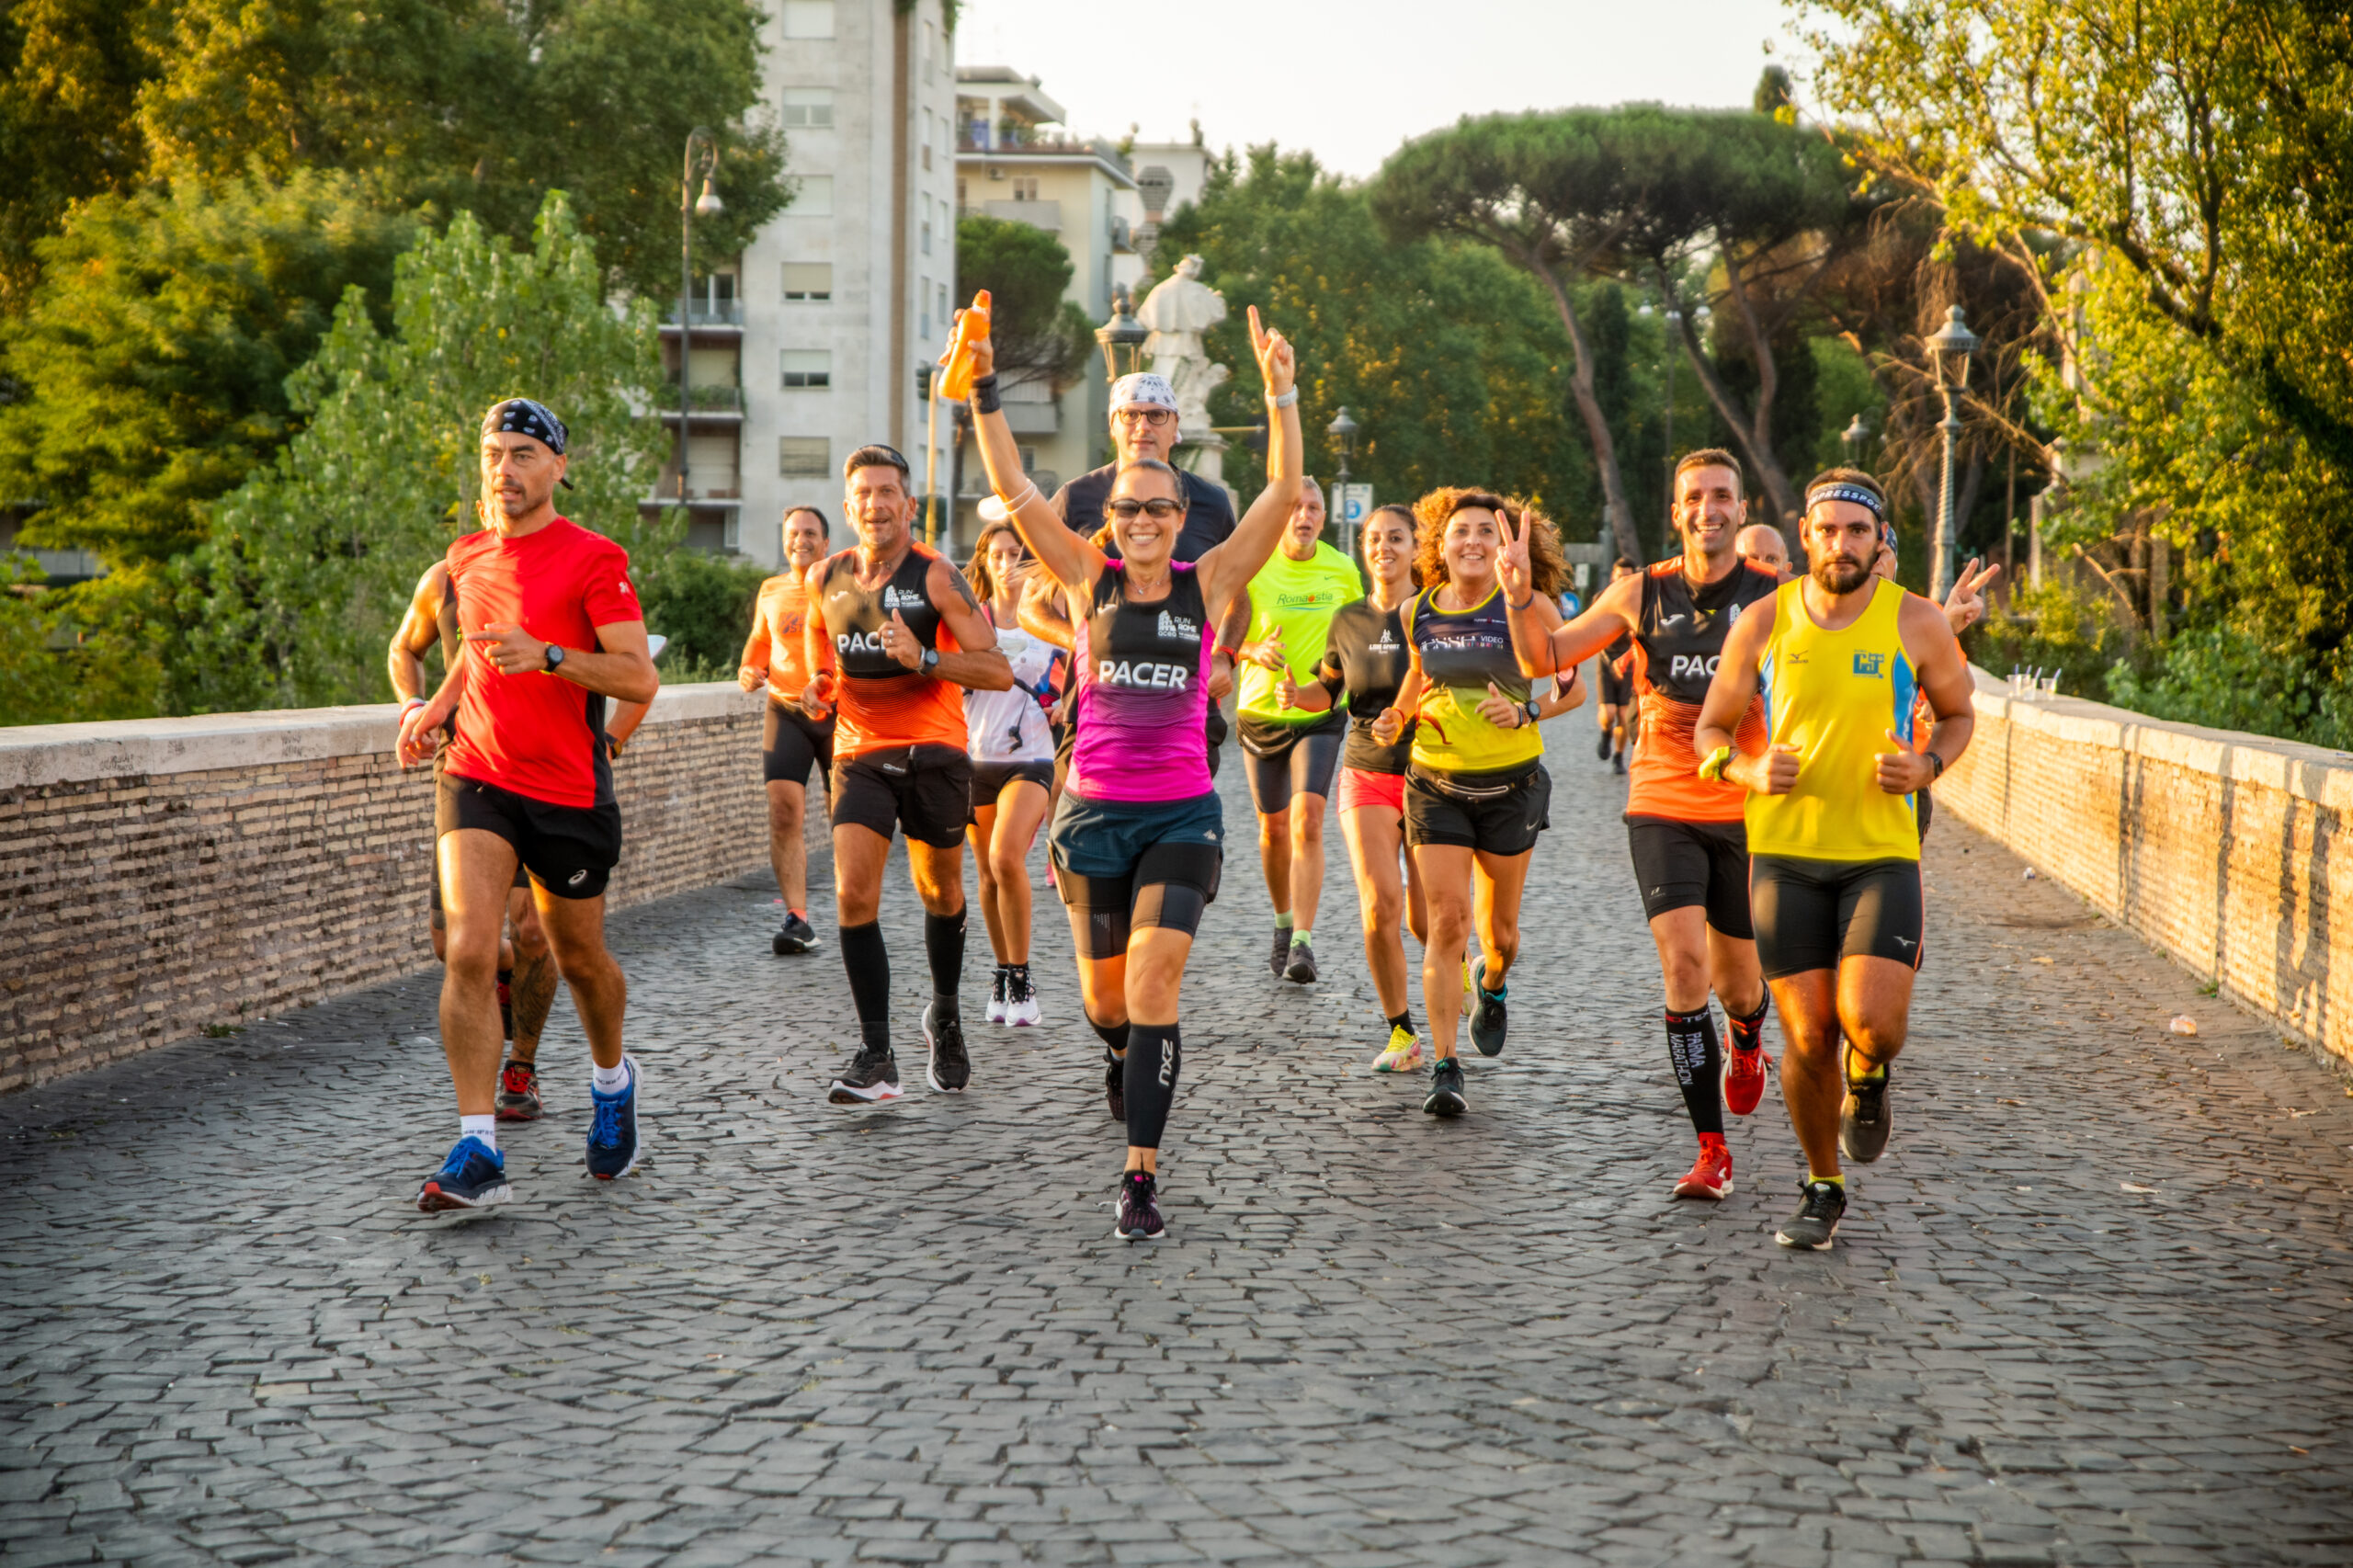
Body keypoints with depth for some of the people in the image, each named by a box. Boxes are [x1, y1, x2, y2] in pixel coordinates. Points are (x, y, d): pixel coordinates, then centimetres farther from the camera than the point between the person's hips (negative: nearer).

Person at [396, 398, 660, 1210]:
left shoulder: (593, 559, -8)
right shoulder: (467, 557, 10)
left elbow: (640, 677, -14)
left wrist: (548, 655, -27)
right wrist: (436, 708, 11)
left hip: (569, 791, -3)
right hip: (476, 778, 3)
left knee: (579, 959, 12)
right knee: (469, 954, -14)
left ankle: (613, 1081, 43)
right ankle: (478, 1149, -15)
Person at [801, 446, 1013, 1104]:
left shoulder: (936, 576, -10)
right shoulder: (826, 578, 3)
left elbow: (998, 672, -14)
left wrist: (925, 659, -28)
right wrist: (818, 691, 4)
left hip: (934, 752, -2)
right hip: (859, 753, 2)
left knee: (940, 894, 13)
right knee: (853, 896, -14)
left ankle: (945, 1017, 39)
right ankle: (875, 1056, -14)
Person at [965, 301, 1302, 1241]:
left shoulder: (1211, 583, 1)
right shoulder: (1090, 581, 3)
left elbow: (1285, 492, -7)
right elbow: (1012, 490, -2)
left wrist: (1280, 394, -17)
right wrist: (984, 393, -10)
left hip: (1182, 812, -2)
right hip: (1095, 809, 2)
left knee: (1153, 986, -14)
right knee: (1104, 999, 12)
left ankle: (1141, 1178, -12)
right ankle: (1127, 1056, 49)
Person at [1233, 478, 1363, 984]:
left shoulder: (1343, 571, -2)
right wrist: (1257, 652, -21)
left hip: (1320, 715, -1)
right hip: (1261, 711, 1)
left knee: (1307, 820, -18)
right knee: (1274, 828, 12)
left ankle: (1303, 944, -20)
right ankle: (1284, 923, 37)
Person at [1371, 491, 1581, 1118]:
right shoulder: (1417, 613, 1)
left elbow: (1575, 687, -3)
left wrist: (1525, 713, -21)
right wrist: (1396, 716, 4)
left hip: (1511, 783, -1)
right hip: (1436, 783, 1)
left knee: (1498, 928, 10)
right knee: (1446, 920, -11)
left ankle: (1491, 984, 47)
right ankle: (1444, 1067, -9)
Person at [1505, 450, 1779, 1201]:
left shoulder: (1775, 596, -3)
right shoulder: (1642, 593, 1)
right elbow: (1543, 658, 4)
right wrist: (1521, 597, -14)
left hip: (1747, 810, 0)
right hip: (1662, 807, 0)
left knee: (1736, 982, 10)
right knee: (1682, 964, -15)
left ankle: (1746, 1045, 50)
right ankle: (1711, 1151, -9)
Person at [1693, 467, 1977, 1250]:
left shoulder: (1917, 623, -2)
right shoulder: (1762, 625, 0)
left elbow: (1959, 715, 13)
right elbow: (1711, 729, 10)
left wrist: (1928, 765, -9)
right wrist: (1749, 771, -12)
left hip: (1882, 855, -1)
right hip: (1786, 854, 1)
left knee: (1872, 1021, -19)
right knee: (1808, 1034, 0)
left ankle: (1867, 1079, 20)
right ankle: (1823, 1189, 22)